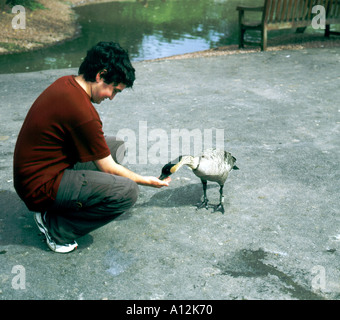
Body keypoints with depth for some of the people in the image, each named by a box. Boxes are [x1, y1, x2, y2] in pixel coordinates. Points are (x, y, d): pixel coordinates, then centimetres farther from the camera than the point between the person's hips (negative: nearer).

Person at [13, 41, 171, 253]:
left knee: (116, 146, 14)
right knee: (128, 192, -22)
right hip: (40, 187, -10)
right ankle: (56, 227, -6)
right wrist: (146, 181, 0)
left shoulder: (65, 83, 2)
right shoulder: (82, 112, -26)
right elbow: (107, 168, -15)